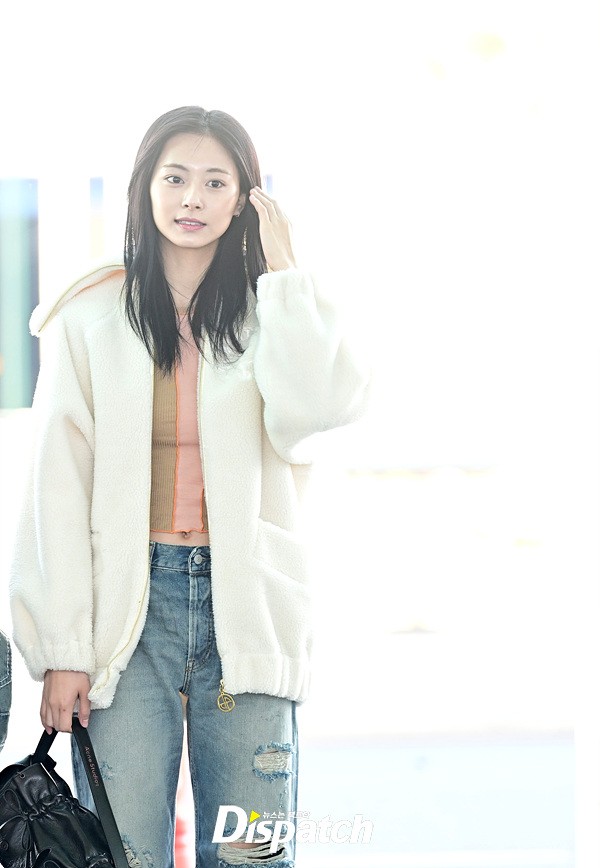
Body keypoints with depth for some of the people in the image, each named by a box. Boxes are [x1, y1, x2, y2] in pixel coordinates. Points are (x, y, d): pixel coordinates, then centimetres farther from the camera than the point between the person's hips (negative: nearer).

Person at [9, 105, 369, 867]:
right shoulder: (91, 319, 6)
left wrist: (282, 271, -5)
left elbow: (312, 409, -13)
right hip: (127, 605, -1)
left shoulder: (272, 313, 9)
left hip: (245, 605, 1)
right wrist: (63, 648, -4)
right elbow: (59, 487, 2)